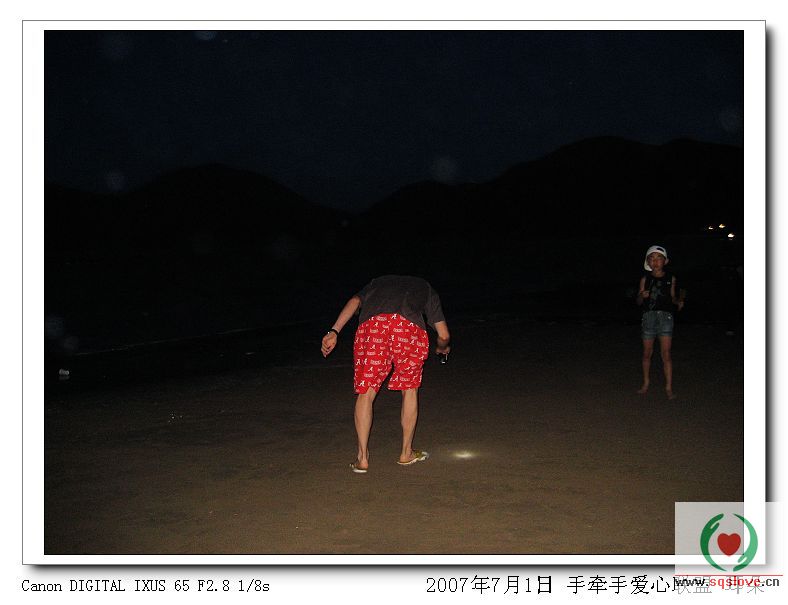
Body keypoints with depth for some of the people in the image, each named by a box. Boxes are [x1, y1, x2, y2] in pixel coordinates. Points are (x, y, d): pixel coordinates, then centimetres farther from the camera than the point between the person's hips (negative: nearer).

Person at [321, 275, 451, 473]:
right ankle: (406, 453, 28)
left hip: (372, 325, 0)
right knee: (410, 389, 20)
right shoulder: (426, 289, 37)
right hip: (410, 328, 0)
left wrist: (334, 331, 5)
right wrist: (442, 348, 53)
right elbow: (444, 335, 29)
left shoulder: (377, 282, 39)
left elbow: (355, 301, 15)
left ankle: (362, 458, 12)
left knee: (365, 393, 12)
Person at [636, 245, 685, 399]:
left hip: (665, 316, -1)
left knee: (666, 354, -5)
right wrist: (642, 296, -14)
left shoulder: (670, 278, 5)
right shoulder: (645, 279, 4)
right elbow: (638, 301, 8)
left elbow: (672, 297, 16)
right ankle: (646, 383, 24)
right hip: (649, 316, 1)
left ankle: (669, 387, 0)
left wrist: (678, 301, -5)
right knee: (647, 353, 8)